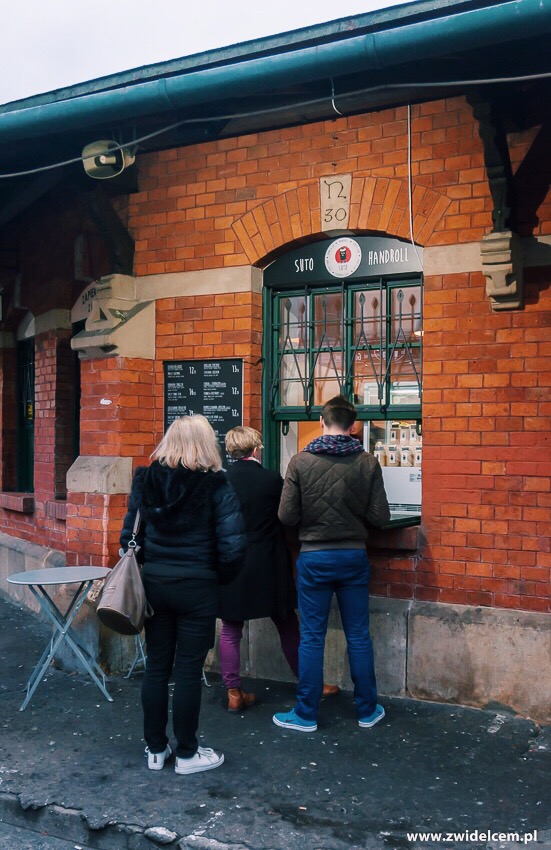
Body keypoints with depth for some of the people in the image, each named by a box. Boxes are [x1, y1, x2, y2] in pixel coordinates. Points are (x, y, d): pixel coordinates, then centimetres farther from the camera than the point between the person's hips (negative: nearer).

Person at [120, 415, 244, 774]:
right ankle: (187, 753, 20)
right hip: (197, 587, -4)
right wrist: (221, 577, 2)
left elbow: (129, 535, 3)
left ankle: (156, 749, 27)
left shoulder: (146, 480, -1)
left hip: (153, 583, 4)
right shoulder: (216, 485, -12)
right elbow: (232, 547, -16)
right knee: (188, 671, 7)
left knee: (156, 666, 14)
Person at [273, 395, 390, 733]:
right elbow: (380, 517, -6)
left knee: (312, 638, 8)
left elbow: (287, 516, -9)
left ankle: (306, 715, 17)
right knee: (359, 637, 13)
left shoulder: (301, 461, -9)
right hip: (354, 556, 1)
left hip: (314, 558, -1)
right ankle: (368, 710, 25)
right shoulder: (367, 463, -6)